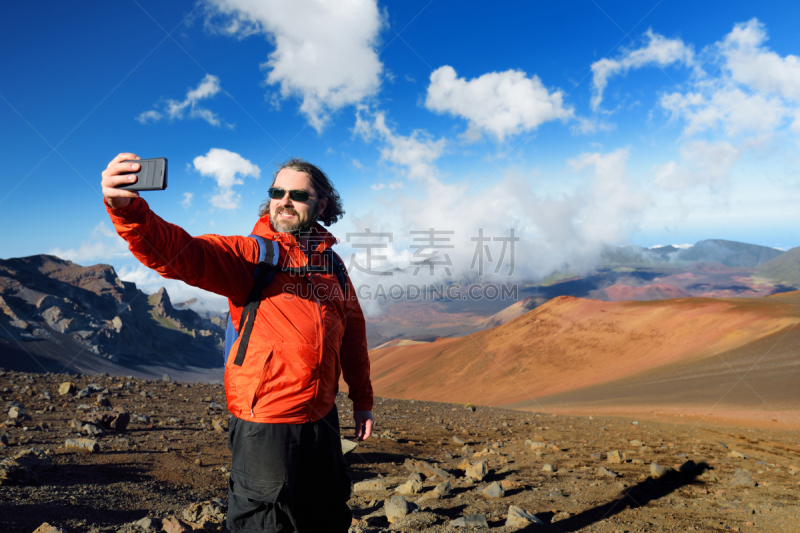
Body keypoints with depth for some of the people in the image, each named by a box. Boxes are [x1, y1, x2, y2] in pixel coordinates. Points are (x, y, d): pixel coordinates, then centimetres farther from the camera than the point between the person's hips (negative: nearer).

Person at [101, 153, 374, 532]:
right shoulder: (249, 253, -9)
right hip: (266, 424, -5)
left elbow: (352, 333, 15)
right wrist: (126, 209, -46)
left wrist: (362, 399, 18)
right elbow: (176, 252, -27)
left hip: (322, 417, 6)